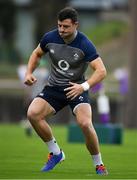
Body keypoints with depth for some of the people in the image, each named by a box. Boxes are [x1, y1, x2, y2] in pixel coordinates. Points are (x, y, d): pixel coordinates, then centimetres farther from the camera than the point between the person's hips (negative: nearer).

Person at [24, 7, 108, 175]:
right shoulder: (50, 38, -8)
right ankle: (55, 153, -1)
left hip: (76, 90, -4)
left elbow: (101, 71, -23)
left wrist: (84, 86, -37)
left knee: (85, 123, -29)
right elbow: (37, 54, 14)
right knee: (33, 114, -22)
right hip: (53, 88, 4)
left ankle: (99, 165, -7)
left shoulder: (84, 44, -19)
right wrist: (29, 73, -2)